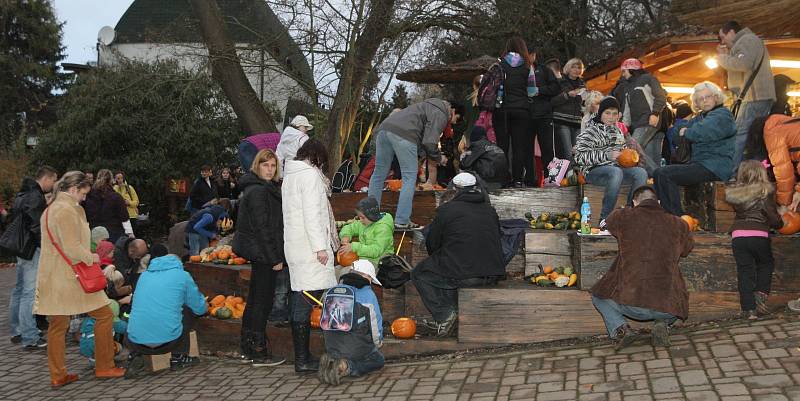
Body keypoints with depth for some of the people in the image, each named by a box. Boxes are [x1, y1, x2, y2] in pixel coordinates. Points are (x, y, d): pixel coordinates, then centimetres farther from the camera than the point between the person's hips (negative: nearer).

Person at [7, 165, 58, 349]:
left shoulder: (23, 194, 16)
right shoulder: (35, 197, -17)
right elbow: (36, 226, -22)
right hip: (33, 250, -11)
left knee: (19, 289, 17)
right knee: (30, 292, -9)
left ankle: (17, 331, 27)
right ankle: (30, 338, -8)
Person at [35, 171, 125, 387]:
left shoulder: (51, 208, 17)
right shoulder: (67, 210, -16)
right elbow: (73, 248, -22)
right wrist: (91, 257, -6)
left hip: (53, 278, 10)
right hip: (70, 277, -10)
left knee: (58, 325, 12)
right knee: (104, 315, 1)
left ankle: (58, 375, 17)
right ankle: (104, 366, 8)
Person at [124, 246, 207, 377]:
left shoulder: (144, 275, 20)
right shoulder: (182, 275, 8)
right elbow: (200, 308, 13)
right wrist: (205, 306, 39)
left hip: (136, 342, 4)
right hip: (168, 339, -4)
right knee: (189, 310, 22)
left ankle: (135, 355, 7)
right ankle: (178, 358, 22)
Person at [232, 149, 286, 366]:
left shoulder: (268, 189, 15)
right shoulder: (258, 191, -17)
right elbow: (262, 228, -21)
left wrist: (275, 255, 16)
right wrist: (275, 259, -19)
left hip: (258, 253, 11)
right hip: (262, 252, -11)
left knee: (255, 299, 15)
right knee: (263, 301, -4)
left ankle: (247, 349, 24)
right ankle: (259, 353, 2)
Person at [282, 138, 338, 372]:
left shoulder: (289, 176, 20)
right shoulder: (310, 174, -7)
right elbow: (312, 213, -16)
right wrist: (320, 246, -17)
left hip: (294, 245, 9)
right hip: (309, 245, -9)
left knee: (301, 300, 9)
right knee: (306, 299, -10)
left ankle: (302, 357, 11)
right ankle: (303, 360, -10)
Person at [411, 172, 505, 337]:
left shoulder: (446, 210, -4)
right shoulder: (490, 210, 12)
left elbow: (432, 244, 4)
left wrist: (436, 260, 27)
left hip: (463, 275, -6)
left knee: (419, 274, 16)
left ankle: (444, 314, 2)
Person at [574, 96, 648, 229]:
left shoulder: (617, 130, 20)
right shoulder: (591, 131, -3)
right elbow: (580, 157, -15)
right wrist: (607, 155, -20)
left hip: (617, 167, 7)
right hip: (594, 170, -6)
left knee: (641, 172, -22)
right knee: (616, 172, -39)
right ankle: (605, 219, -35)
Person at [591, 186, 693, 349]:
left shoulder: (623, 217, 2)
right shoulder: (678, 224, 6)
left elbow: (609, 222, 27)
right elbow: (686, 250, 26)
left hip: (629, 303, -2)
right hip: (666, 307, 2)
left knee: (599, 297, 28)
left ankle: (620, 329, 2)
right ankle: (662, 324, 6)